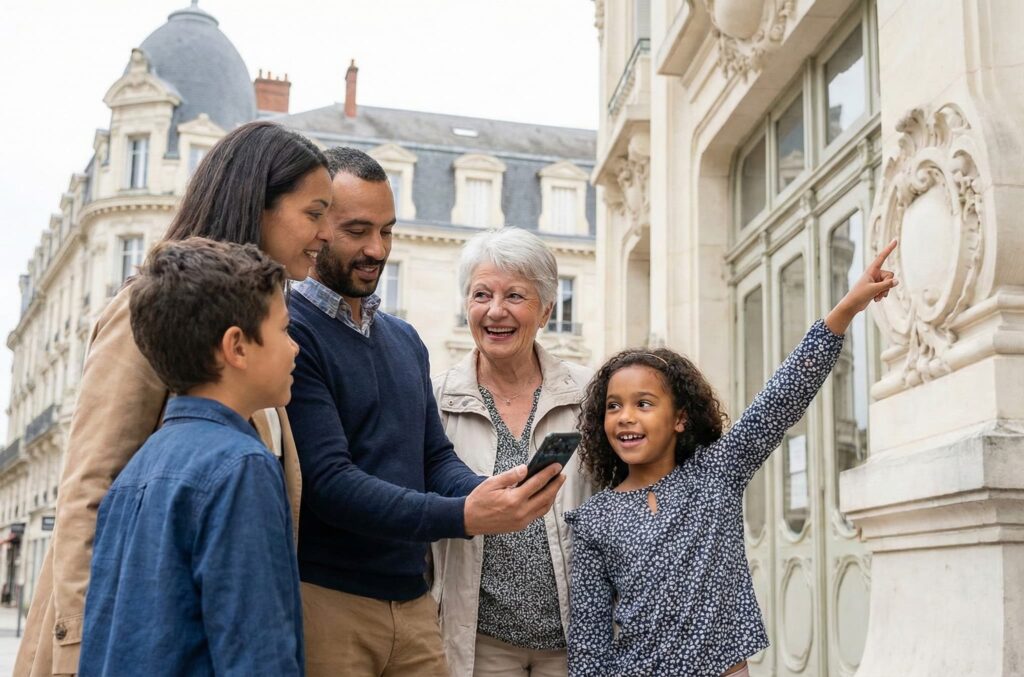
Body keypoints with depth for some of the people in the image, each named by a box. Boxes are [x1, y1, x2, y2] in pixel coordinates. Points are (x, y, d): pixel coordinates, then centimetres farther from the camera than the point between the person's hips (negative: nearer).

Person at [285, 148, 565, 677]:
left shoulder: (405, 340, 14)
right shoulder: (290, 331, -12)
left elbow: (436, 458, 13)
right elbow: (328, 483, -19)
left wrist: (489, 495, -10)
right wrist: (463, 516, -27)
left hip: (413, 602, 7)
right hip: (325, 599, -7)